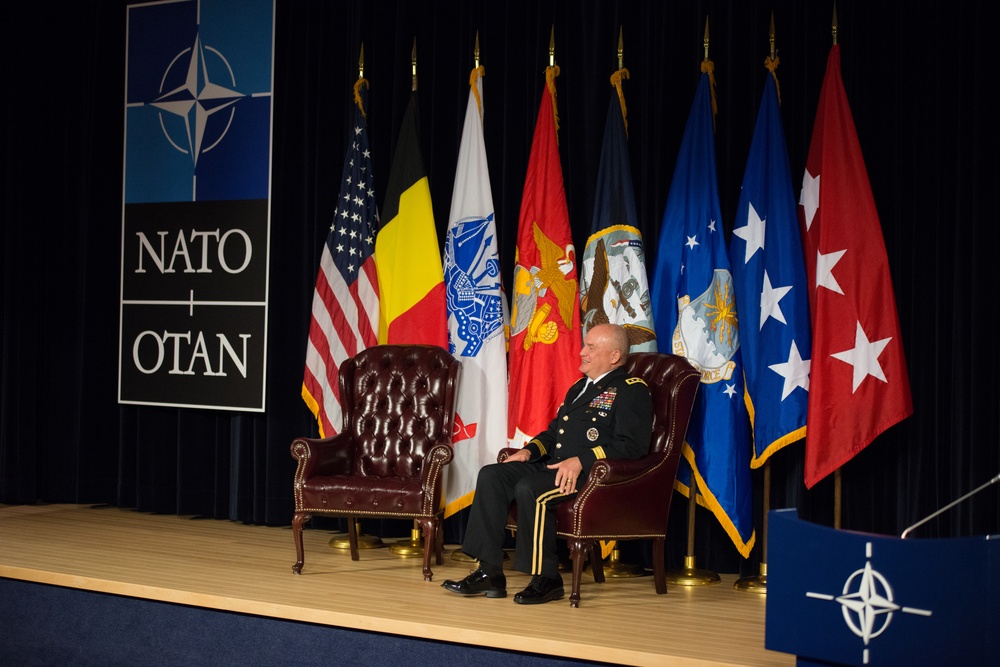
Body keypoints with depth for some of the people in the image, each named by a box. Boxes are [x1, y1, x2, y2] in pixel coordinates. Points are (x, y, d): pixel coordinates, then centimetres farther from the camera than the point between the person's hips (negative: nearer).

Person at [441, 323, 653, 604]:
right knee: (491, 475, -11)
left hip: (592, 473, -9)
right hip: (554, 466, 9)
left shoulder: (632, 390, -3)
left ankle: (546, 579, -21)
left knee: (529, 488, -32)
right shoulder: (580, 387, 27)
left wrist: (580, 461, -23)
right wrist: (529, 450, 13)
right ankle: (489, 574, -14)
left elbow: (631, 446, -15)